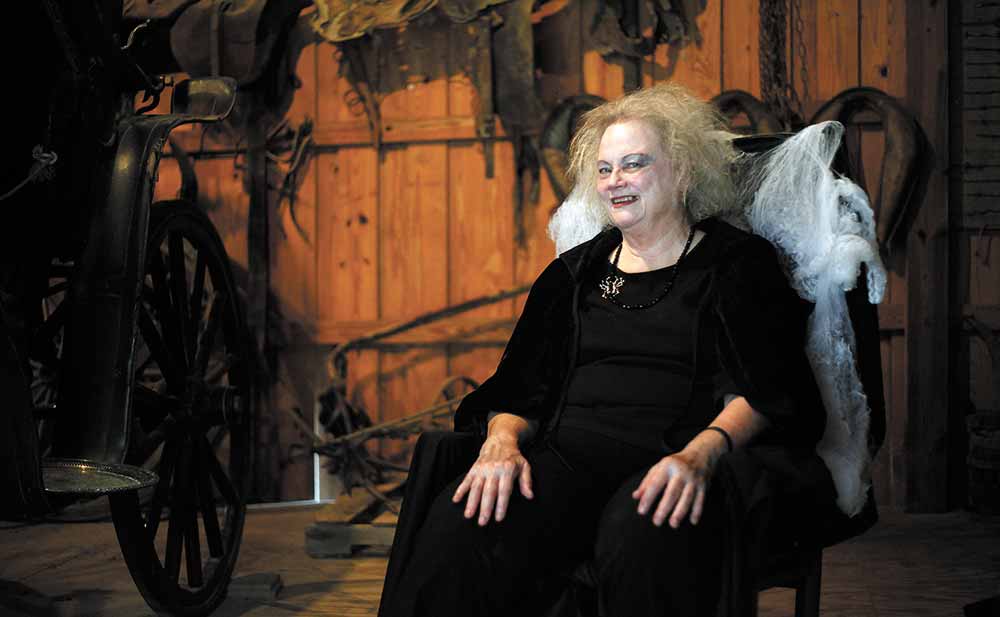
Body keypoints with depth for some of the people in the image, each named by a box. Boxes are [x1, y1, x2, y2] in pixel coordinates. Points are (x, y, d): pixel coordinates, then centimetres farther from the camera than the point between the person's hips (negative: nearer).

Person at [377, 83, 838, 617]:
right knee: (456, 528, -28)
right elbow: (519, 387, 16)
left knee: (640, 532, -40)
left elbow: (760, 393, -3)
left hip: (668, 462, -3)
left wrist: (701, 452, -24)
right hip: (567, 457, 4)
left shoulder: (738, 263, 11)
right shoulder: (575, 272, 24)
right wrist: (501, 440, -9)